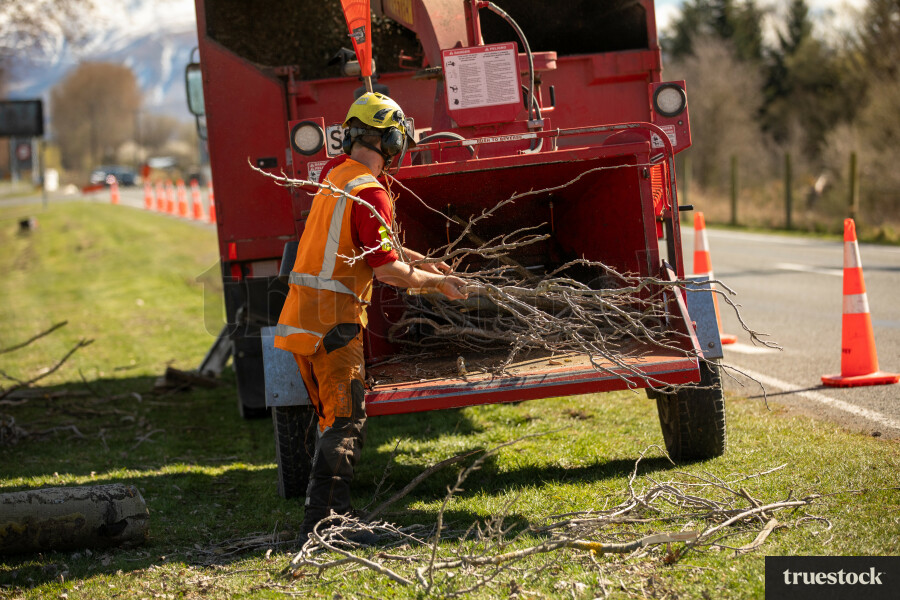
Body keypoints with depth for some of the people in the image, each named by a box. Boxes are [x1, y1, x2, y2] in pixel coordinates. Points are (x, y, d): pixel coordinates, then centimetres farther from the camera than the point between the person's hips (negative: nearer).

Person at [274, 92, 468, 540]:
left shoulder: (335, 174, 13)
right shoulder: (369, 193, -15)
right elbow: (386, 269, -16)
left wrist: (420, 263, 27)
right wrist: (435, 282, -1)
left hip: (301, 315, 9)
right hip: (332, 319, -9)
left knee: (333, 419, 17)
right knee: (345, 424, -7)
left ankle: (338, 513, 21)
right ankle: (319, 524, -13)